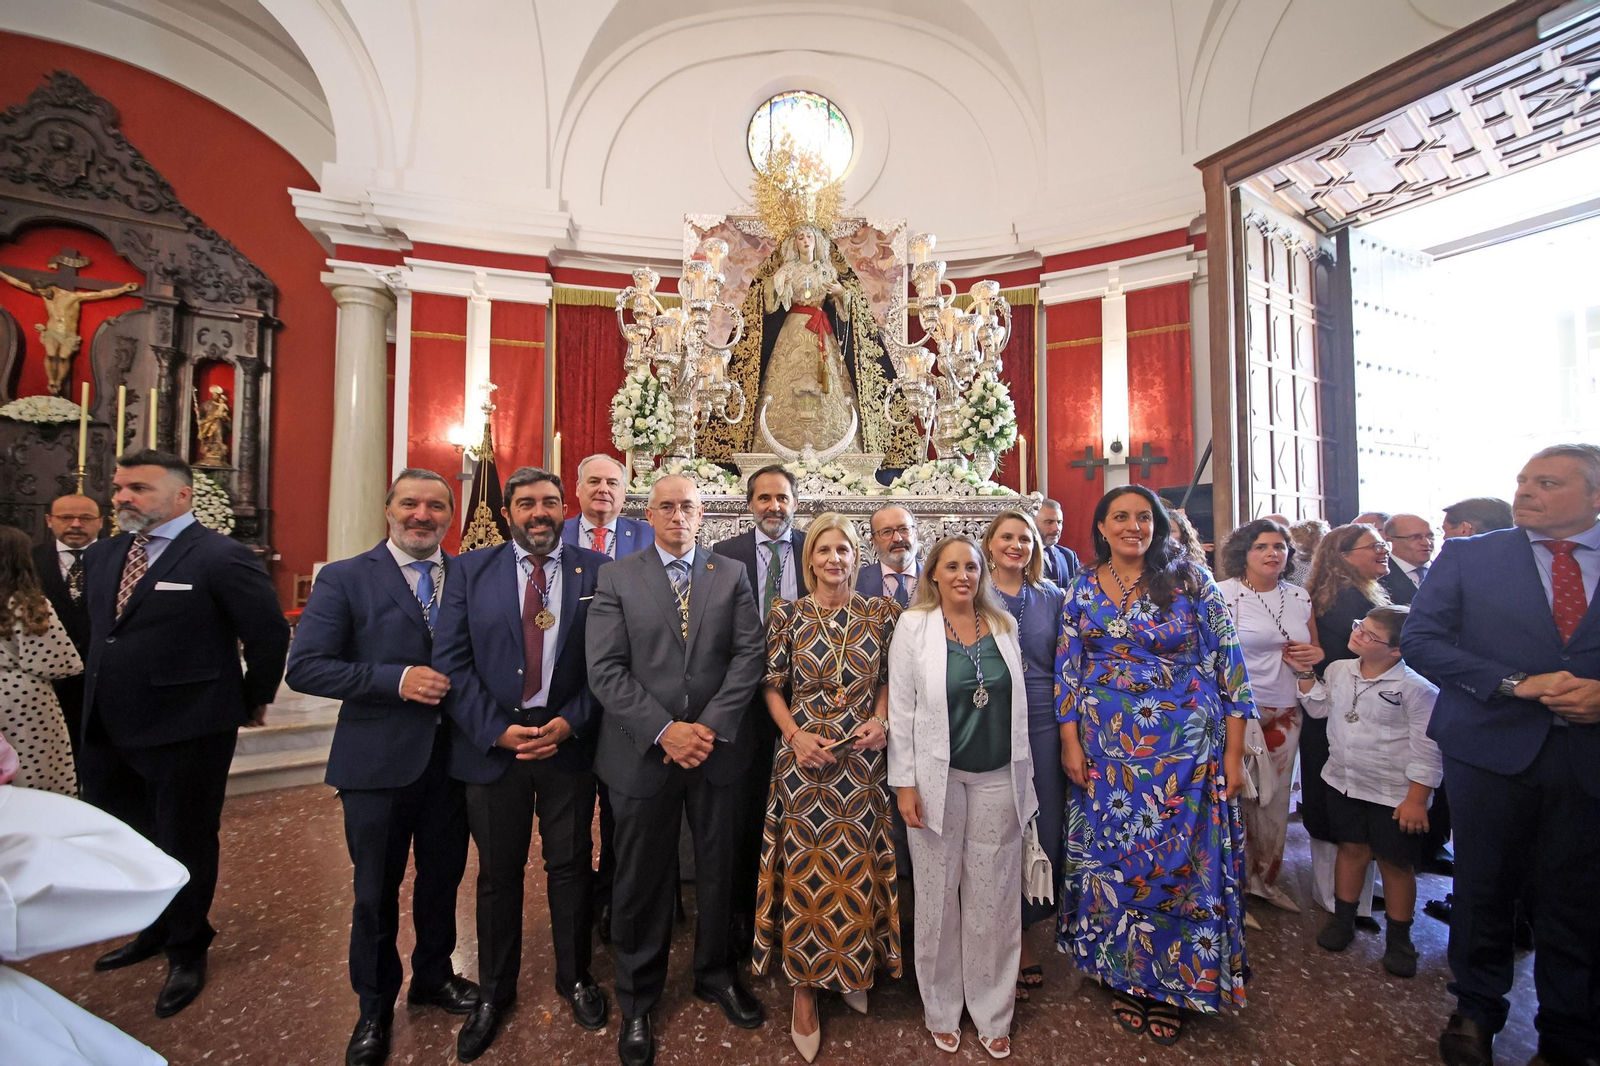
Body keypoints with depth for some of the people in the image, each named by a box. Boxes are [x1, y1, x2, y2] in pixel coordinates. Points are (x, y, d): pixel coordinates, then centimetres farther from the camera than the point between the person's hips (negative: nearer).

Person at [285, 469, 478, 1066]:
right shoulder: (344, 580, -4)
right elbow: (304, 668, -10)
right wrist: (396, 679, -21)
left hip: (453, 755, 3)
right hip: (379, 763, -2)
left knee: (443, 878, 19)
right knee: (376, 891, 14)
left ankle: (434, 977, 45)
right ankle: (374, 1008, 40)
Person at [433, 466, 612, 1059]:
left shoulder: (596, 570, -2)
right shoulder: (471, 571, 1)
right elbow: (451, 660, -4)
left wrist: (570, 722, -12)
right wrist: (498, 730, -12)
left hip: (569, 741, 0)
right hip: (493, 743, 1)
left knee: (571, 866, 14)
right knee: (498, 872, 16)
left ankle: (574, 978, 38)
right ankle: (494, 992, 39)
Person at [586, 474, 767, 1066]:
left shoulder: (733, 575, 3)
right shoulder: (616, 576, -1)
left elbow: (750, 654, -4)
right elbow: (605, 669, -8)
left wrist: (710, 726, -14)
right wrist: (664, 730, -16)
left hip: (718, 748, 2)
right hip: (644, 752, -1)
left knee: (718, 869, 18)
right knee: (641, 880, 14)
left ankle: (717, 975, 43)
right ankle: (637, 1002, 37)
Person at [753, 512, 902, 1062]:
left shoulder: (881, 613, 0)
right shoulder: (788, 614, -5)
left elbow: (890, 680, 8)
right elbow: (772, 687, 0)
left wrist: (882, 720, -8)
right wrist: (795, 734, -13)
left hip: (862, 763, 2)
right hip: (804, 762, -1)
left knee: (857, 870, 14)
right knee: (806, 873, 8)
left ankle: (854, 969, 40)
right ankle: (805, 988, 29)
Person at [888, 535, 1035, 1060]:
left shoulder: (1003, 625, 4)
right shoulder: (913, 626, -6)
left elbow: (1017, 702, 10)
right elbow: (901, 708, -7)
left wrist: (1023, 775, 10)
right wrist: (904, 783, -9)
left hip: (999, 778, 3)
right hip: (937, 779, -2)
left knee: (994, 899, 13)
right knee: (938, 898, 12)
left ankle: (992, 1014, 35)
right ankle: (942, 1010, 35)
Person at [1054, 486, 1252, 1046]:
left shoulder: (1191, 581, -4)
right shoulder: (1083, 588, 2)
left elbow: (1229, 664, -2)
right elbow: (1068, 668, 3)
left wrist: (1234, 751, -3)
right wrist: (1070, 741, -1)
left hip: (1186, 748, -1)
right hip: (1106, 749, 2)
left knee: (1181, 859, 7)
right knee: (1113, 858, 11)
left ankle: (1173, 983, 32)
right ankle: (1126, 977, 34)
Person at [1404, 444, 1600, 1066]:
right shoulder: (1466, 557, 0)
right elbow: (1419, 640, -6)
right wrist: (1516, 683, -16)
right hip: (1492, 748, -1)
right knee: (1484, 890, 12)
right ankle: (1477, 1010, 31)